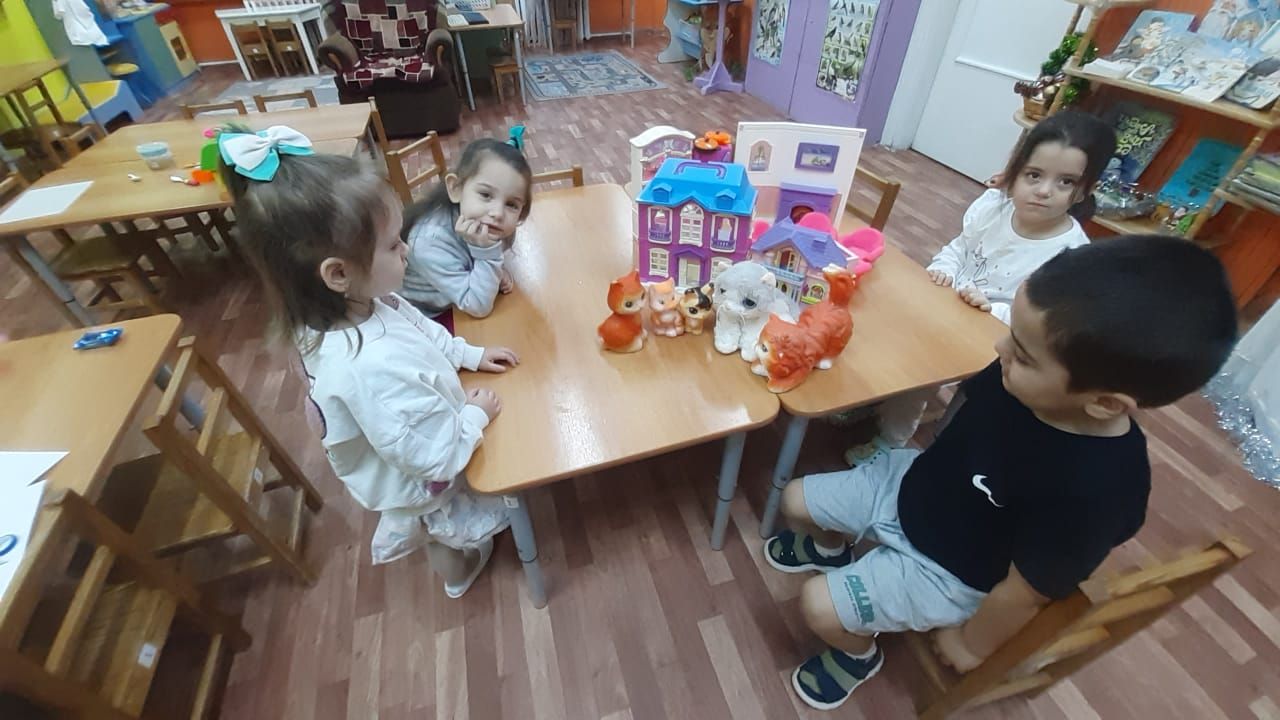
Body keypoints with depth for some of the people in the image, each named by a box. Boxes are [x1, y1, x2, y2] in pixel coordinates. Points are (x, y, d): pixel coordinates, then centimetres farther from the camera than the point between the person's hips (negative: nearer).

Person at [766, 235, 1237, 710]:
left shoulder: (1093, 491, -37)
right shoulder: (1017, 376, -22)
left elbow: (1023, 593, -21)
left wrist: (971, 644, -4)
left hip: (945, 570, -5)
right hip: (910, 483, 5)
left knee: (818, 606, -9)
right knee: (796, 501, 8)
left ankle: (859, 656, 27)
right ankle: (831, 548, 44)